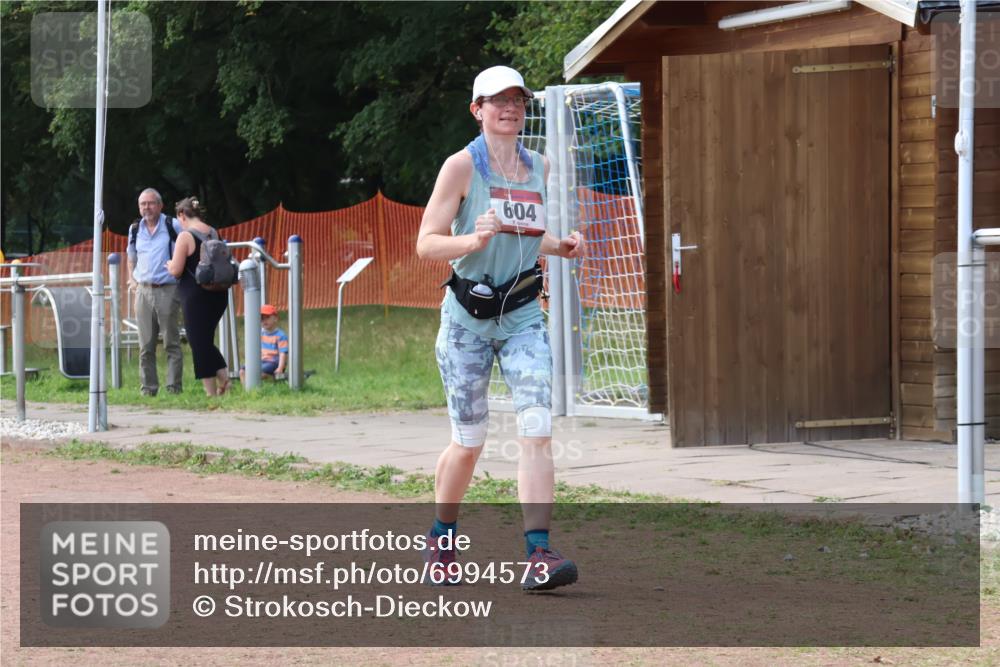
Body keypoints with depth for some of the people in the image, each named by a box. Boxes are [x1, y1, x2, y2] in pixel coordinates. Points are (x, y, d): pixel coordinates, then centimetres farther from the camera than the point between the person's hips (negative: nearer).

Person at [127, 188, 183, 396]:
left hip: (168, 290, -4)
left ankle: (174, 387, -1)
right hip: (143, 291, 4)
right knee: (146, 345, 4)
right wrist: (132, 279, 15)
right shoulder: (135, 229, 12)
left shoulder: (173, 226, -3)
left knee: (172, 343, -4)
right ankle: (148, 388, 9)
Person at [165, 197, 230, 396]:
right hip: (218, 295, 7)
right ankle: (223, 372, 1)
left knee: (200, 343, 2)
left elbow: (176, 271, -15)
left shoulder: (185, 236, -14)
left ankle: (212, 392, 3)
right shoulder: (214, 234, 7)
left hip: (196, 296, -7)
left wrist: (168, 265, 6)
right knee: (206, 340, 20)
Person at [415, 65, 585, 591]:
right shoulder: (462, 165, -6)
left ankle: (539, 554, -19)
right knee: (468, 440, 2)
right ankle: (440, 541, 27)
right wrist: (475, 240, -28)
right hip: (467, 316, -4)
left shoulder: (539, 167, 9)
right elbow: (427, 243, -10)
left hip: (522, 316, 4)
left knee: (536, 430, -14)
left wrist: (559, 247, 3)